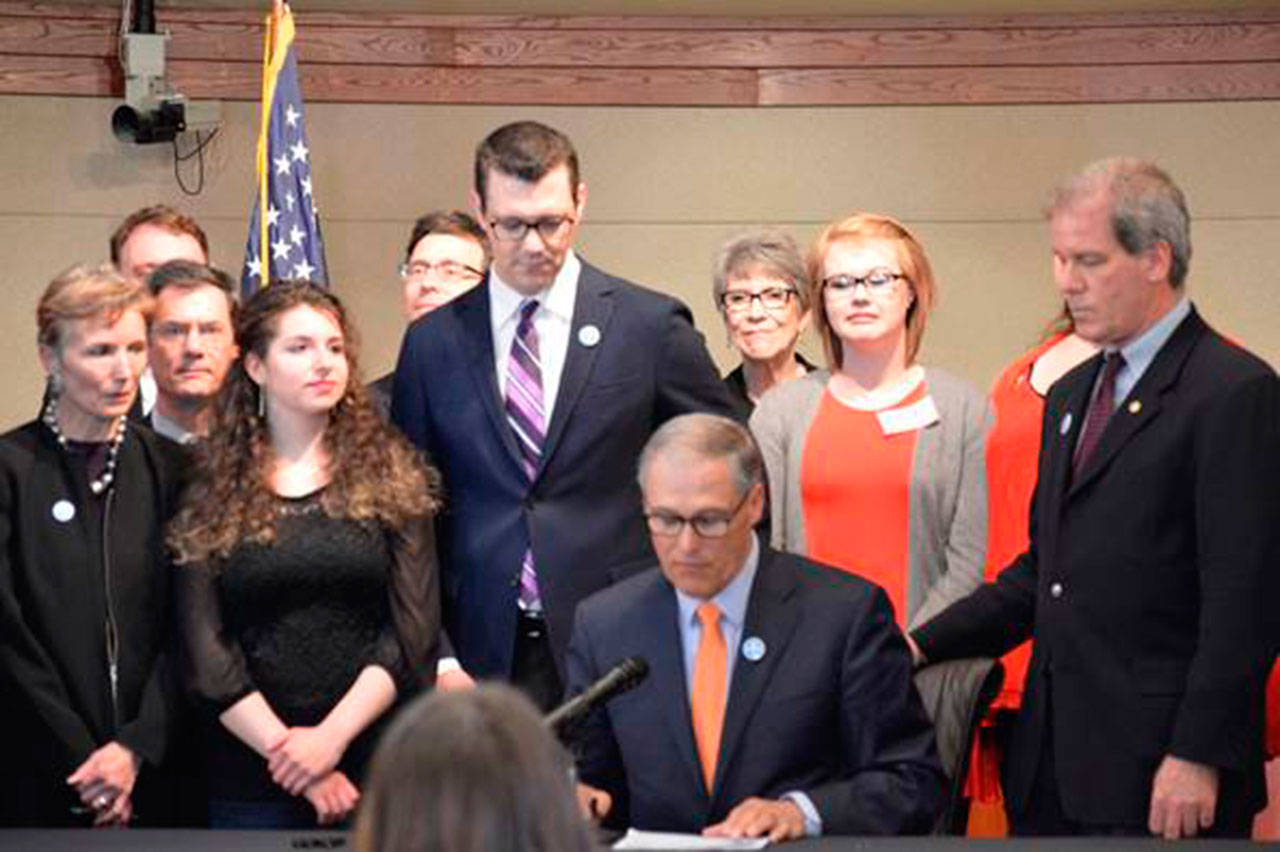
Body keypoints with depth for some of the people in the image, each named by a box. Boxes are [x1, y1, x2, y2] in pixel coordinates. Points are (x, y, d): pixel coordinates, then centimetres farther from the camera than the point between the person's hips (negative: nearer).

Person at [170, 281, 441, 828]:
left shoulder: (392, 475, 5)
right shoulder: (208, 494, 4)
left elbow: (413, 630, -2)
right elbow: (204, 655, -2)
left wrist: (332, 736, -12)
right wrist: (287, 750, -11)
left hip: (378, 761, 0)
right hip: (251, 777, 0)